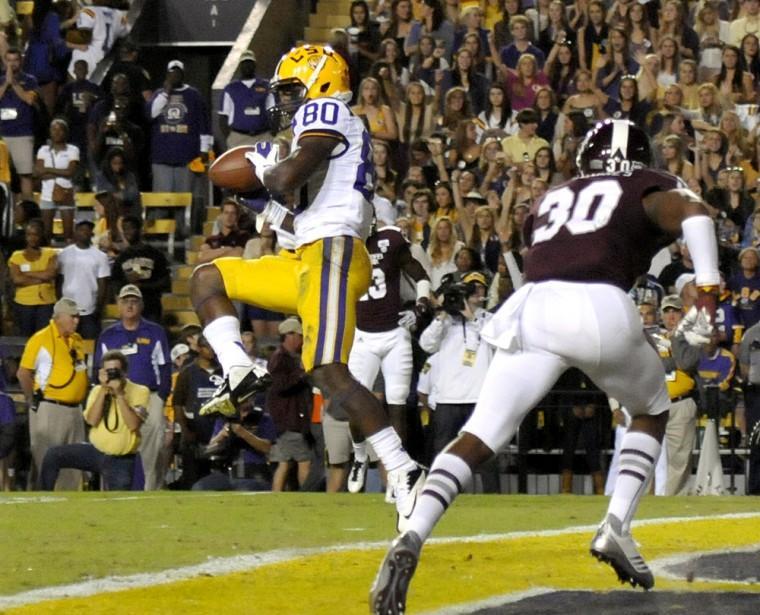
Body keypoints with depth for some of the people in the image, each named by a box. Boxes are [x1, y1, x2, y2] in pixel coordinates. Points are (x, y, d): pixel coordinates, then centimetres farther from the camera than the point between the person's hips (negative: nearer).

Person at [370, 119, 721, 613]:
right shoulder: (650, 189, 20)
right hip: (600, 306, -2)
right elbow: (693, 213, 0)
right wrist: (708, 295, -5)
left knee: (478, 438, -2)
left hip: (531, 310, 3)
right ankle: (617, 526, 8)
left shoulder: (552, 198, 32)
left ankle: (412, 538, -24)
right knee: (653, 411, 25)